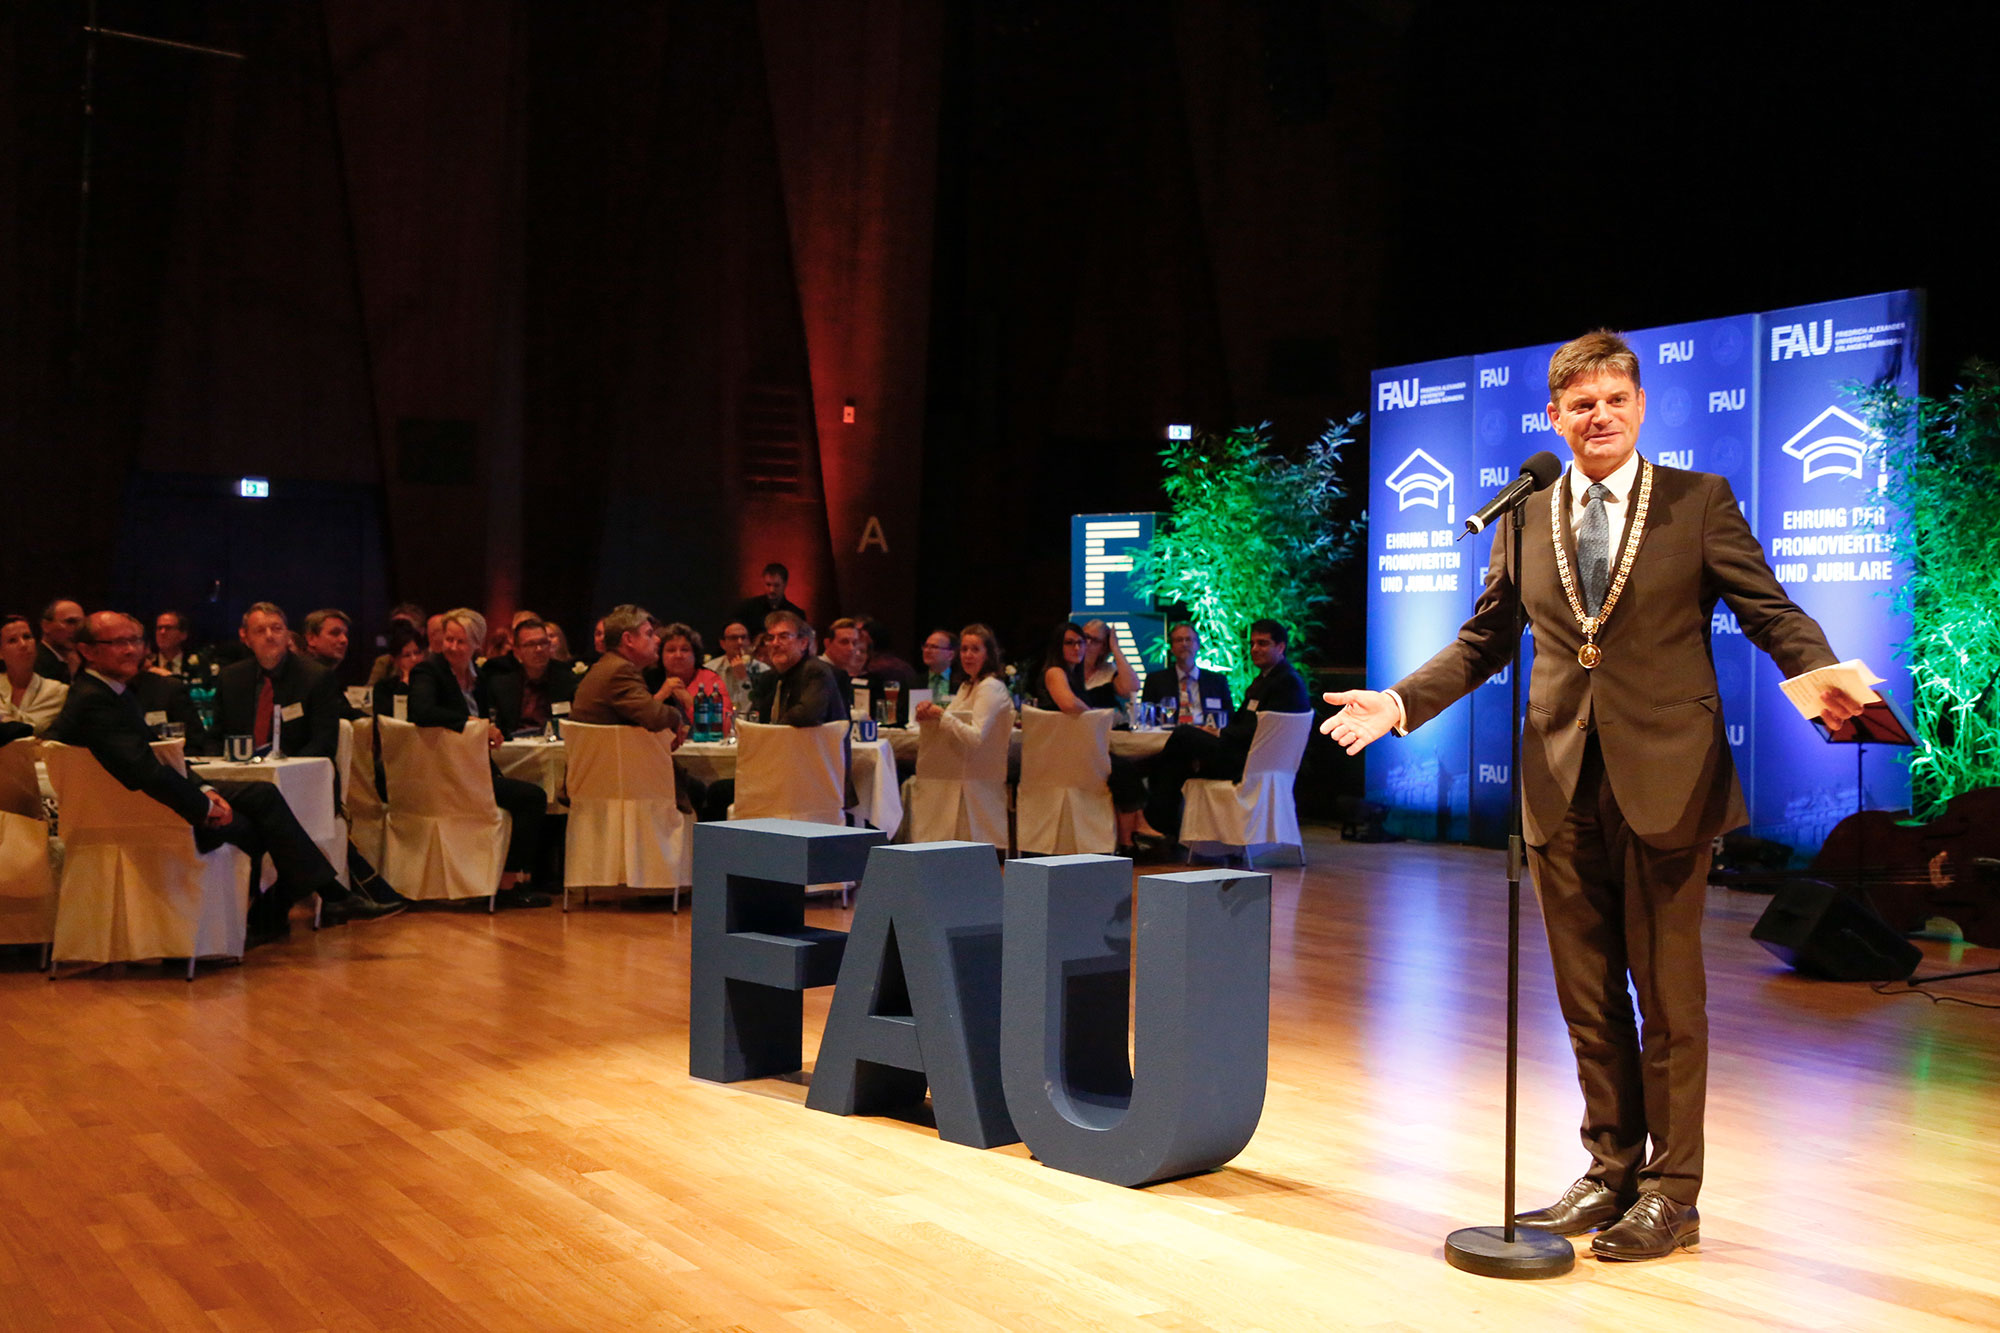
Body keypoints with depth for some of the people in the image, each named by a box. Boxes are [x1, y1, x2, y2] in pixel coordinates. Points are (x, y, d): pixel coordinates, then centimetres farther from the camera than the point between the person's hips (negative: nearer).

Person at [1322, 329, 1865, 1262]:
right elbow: (1484, 642, 13)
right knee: (1588, 998, 11)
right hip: (1564, 781, 3)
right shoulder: (1525, 518, 9)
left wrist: (1822, 680, -24)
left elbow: (1770, 612, -4)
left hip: (1664, 780, -3)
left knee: (1667, 994, 4)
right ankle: (1611, 1170, 26)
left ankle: (1670, 1193, 16)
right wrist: (1402, 703, -1)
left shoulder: (1699, 502, 1)